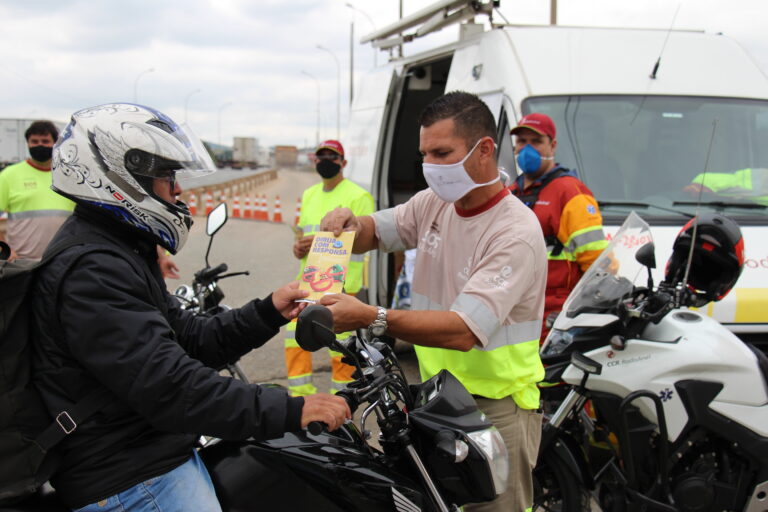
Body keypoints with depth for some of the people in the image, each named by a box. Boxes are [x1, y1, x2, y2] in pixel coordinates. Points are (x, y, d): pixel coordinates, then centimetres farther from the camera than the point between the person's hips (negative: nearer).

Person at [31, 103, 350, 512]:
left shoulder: (115, 251, 13)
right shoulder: (92, 271, -23)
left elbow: (188, 340, 13)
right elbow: (170, 388, -30)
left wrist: (268, 313, 1)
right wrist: (291, 412, -28)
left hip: (165, 456, 10)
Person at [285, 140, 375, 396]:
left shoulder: (358, 196, -5)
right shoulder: (309, 195, 20)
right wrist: (299, 246, 5)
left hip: (341, 281, -7)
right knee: (295, 334, 5)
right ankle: (301, 394, 15)